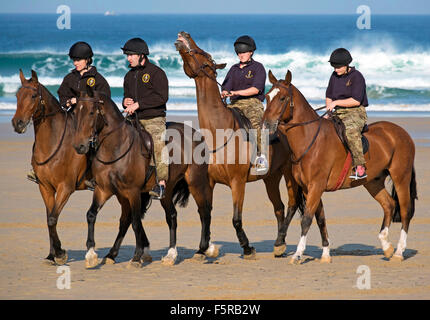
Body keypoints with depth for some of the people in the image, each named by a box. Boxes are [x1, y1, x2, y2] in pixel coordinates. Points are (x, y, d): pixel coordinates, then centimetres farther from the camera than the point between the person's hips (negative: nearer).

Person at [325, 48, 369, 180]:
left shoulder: (356, 77, -9)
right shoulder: (334, 76, 12)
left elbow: (356, 101, -18)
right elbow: (328, 96, 23)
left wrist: (336, 102, -17)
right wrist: (329, 110, 5)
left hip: (355, 112, -8)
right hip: (338, 114, 8)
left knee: (351, 130, -40)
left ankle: (360, 167, -41)